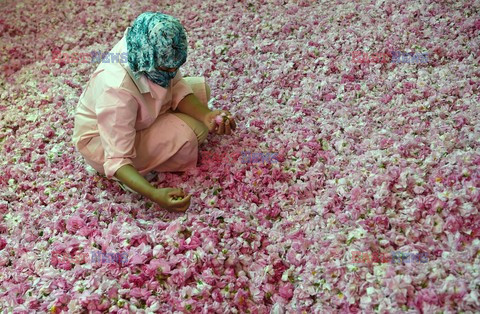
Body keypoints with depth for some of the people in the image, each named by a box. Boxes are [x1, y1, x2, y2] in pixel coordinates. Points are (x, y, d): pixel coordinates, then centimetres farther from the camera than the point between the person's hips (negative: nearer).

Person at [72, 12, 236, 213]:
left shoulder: (156, 51, -24)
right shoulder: (117, 91, -42)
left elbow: (176, 87, -9)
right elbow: (117, 160, -38)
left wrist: (206, 116, -27)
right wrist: (154, 195, -51)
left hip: (139, 115, 7)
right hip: (101, 140, -7)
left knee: (200, 88, 2)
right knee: (189, 135, -25)